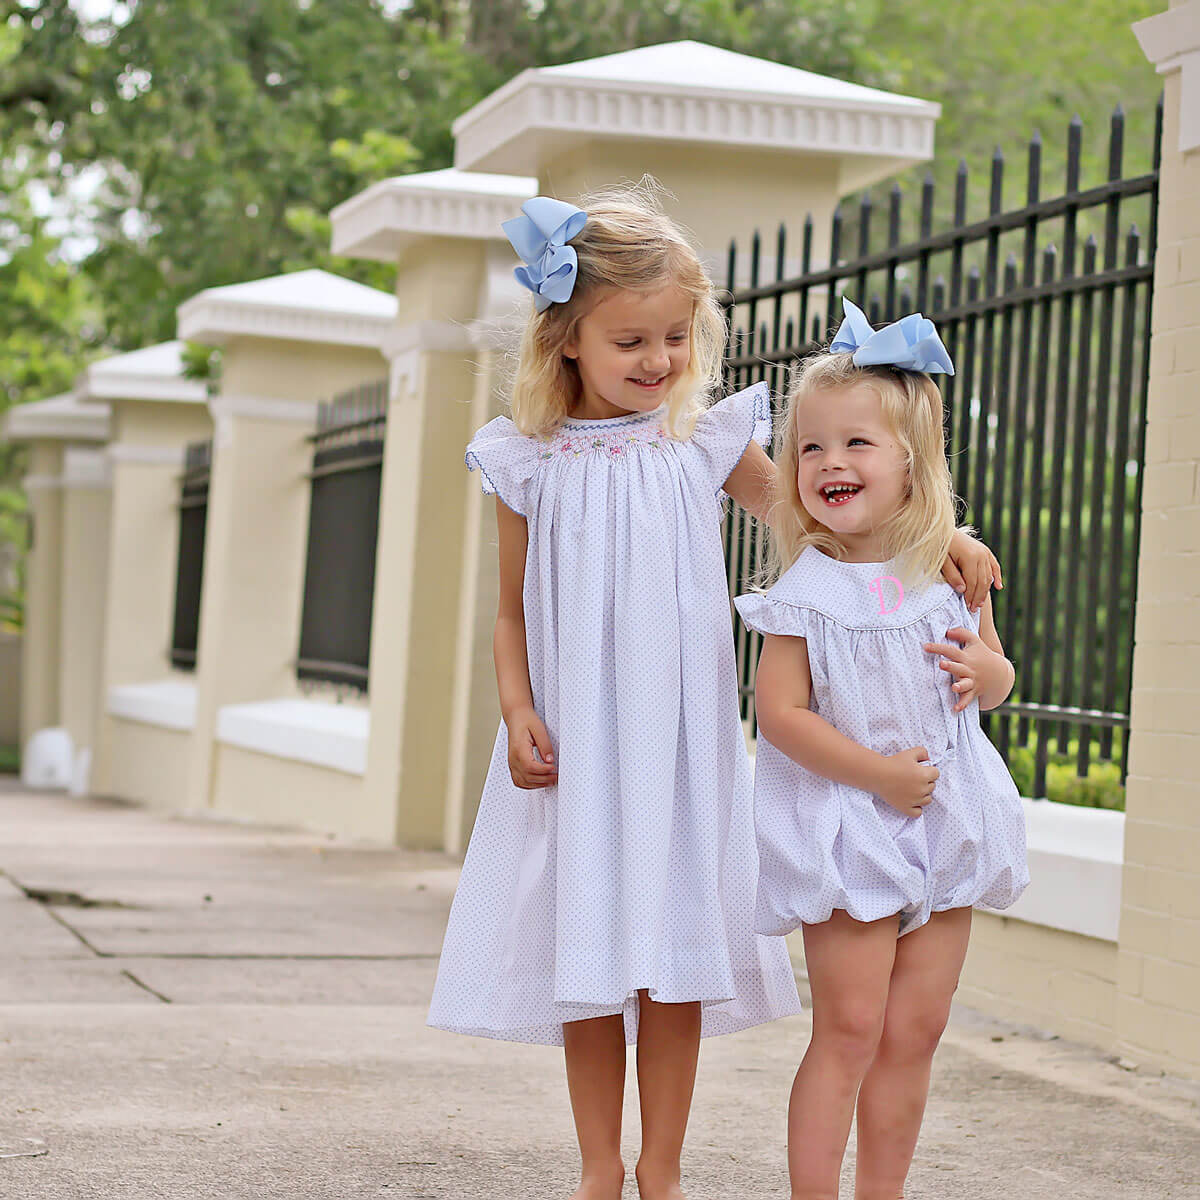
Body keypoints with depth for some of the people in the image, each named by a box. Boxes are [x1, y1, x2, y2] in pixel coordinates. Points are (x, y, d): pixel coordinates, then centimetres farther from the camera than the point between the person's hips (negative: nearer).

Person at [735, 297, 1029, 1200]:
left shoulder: (952, 572, 3)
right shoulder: (805, 593, -10)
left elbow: (996, 674, 16)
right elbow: (781, 712, -14)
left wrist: (987, 671, -9)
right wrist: (878, 775, -18)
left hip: (945, 818, 5)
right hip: (847, 827, -4)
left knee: (915, 1032, 9)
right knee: (849, 1030, -5)